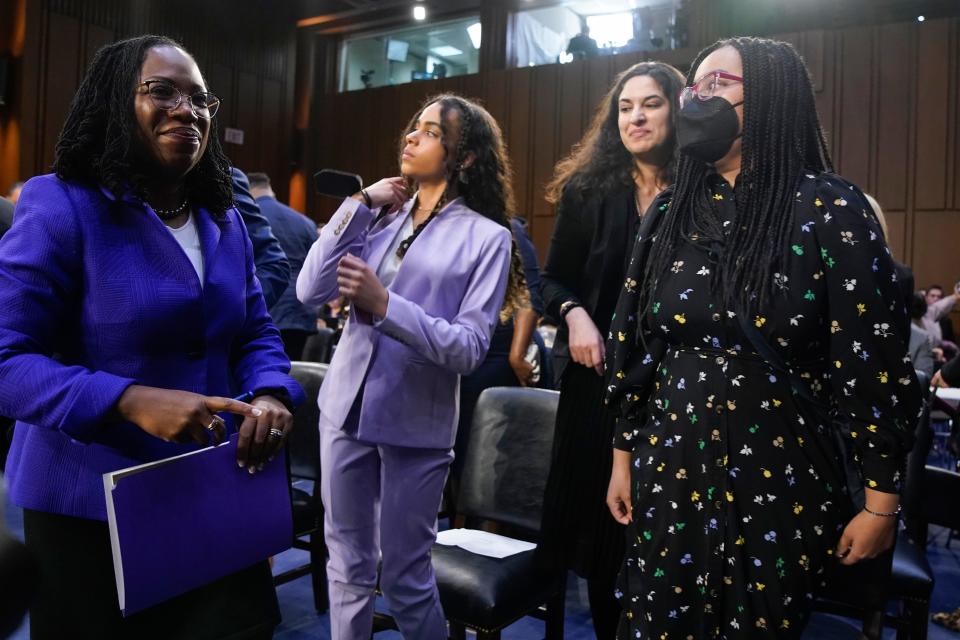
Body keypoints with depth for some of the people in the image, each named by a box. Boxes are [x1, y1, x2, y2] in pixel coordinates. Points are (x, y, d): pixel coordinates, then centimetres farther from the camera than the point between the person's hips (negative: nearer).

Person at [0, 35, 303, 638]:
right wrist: (131, 402, -29)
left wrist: (270, 396, -11)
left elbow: (256, 331, 10)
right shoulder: (62, 208, -12)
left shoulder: (224, 220, 7)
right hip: (90, 507, -5)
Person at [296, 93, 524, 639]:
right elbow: (310, 291, -4)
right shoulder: (380, 216, 6)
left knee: (404, 576, 11)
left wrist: (385, 305, -25)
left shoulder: (487, 236, -7)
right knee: (348, 564, 18)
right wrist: (359, 204, -7)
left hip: (417, 420, -4)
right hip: (346, 406, 4)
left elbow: (469, 348, -15)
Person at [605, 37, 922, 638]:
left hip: (782, 482, -4)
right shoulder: (671, 209, 3)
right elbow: (637, 344, 7)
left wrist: (882, 501, -7)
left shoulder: (829, 208, -11)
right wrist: (625, 455, 9)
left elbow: (874, 363, -10)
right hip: (671, 472, 4)